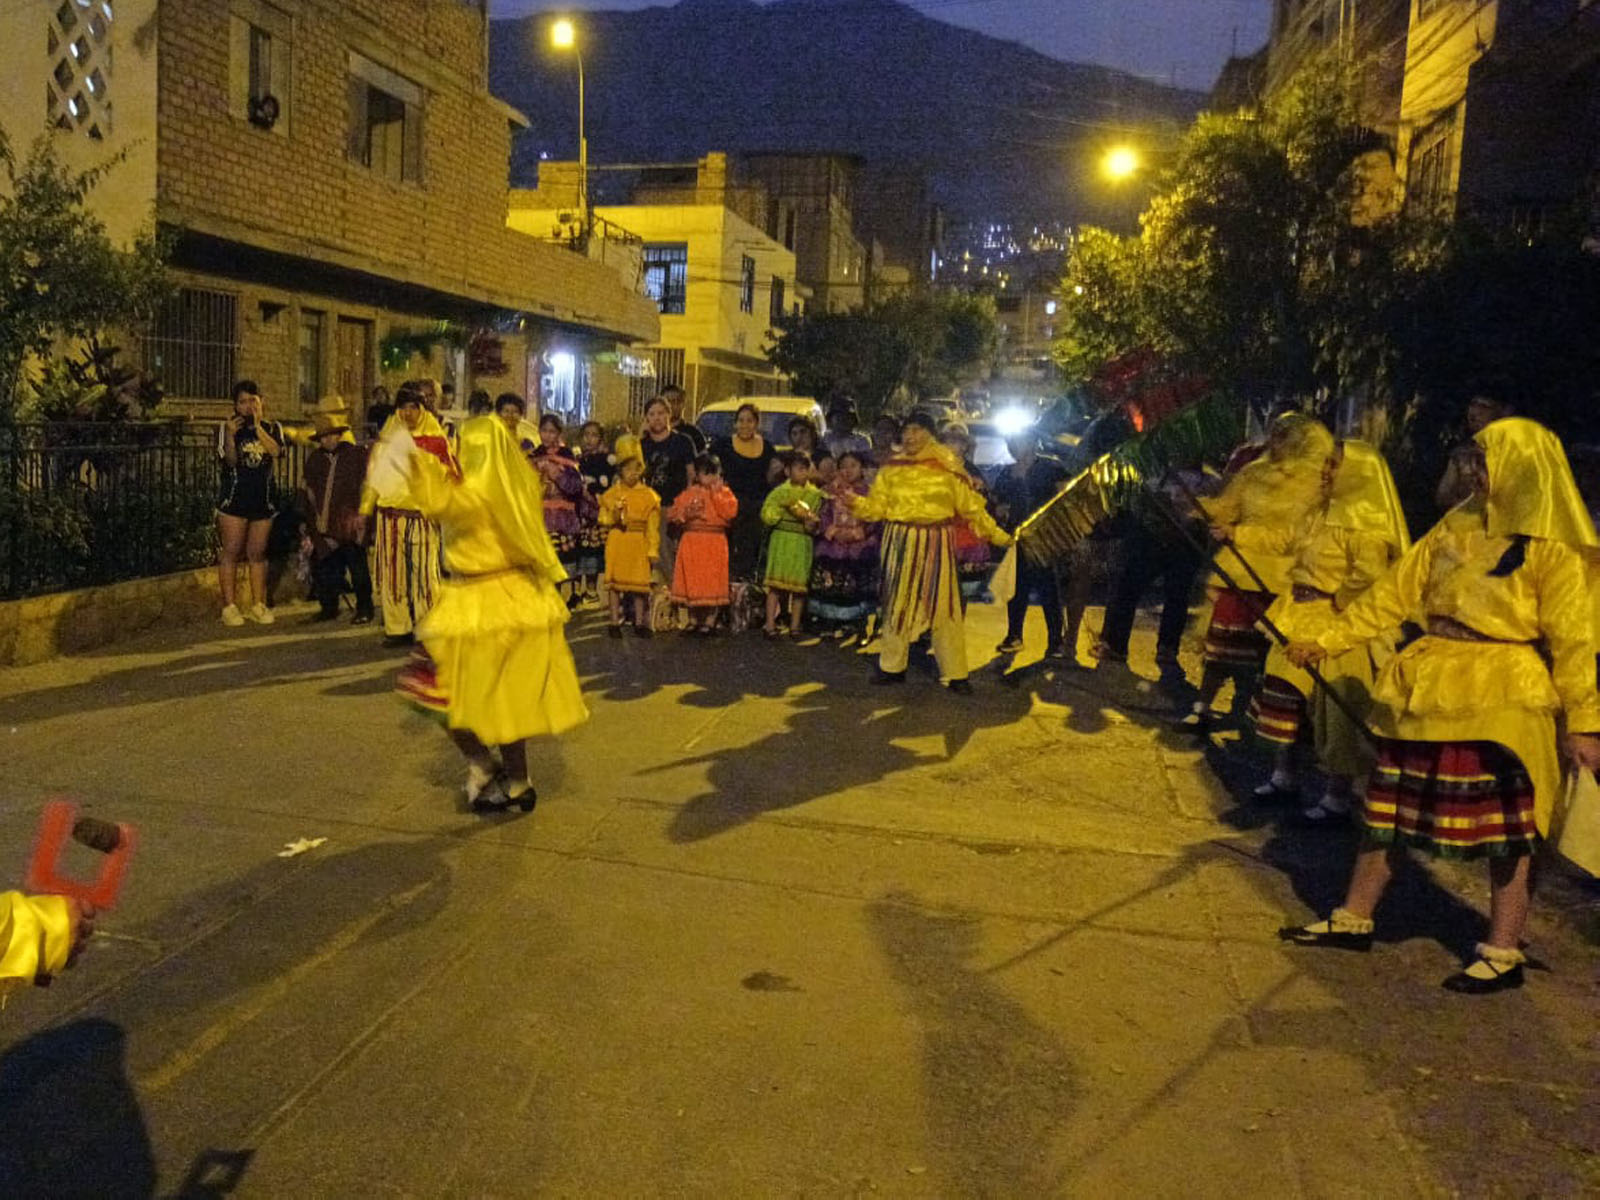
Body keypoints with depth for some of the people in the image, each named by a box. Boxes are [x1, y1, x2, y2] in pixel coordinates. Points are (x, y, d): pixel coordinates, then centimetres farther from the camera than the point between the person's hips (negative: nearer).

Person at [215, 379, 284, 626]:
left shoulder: (272, 428, 7)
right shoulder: (227, 428, 1)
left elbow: (276, 451, -12)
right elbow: (229, 461, -10)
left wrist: (258, 427, -16)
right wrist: (231, 436, -24)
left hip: (263, 498, 2)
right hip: (234, 498, -2)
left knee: (257, 553, 7)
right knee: (230, 552, -2)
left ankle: (258, 605, 14)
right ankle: (229, 606, 2)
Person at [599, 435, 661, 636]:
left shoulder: (649, 496, 2)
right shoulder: (612, 494, 6)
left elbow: (653, 527, 1)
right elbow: (604, 519, 2)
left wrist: (653, 550, -3)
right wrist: (615, 512, -18)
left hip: (639, 543, -1)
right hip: (617, 542, 1)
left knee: (639, 582, 3)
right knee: (615, 581, 3)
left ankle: (640, 622, 14)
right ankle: (615, 621, 12)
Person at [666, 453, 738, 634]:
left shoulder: (724, 492, 3)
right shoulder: (688, 493, 7)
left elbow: (731, 511, -15)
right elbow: (671, 514, 4)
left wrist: (716, 493, -12)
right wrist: (687, 513, -13)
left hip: (715, 543, -2)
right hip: (692, 542, 2)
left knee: (713, 583, -1)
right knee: (692, 582, 7)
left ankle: (710, 621, 9)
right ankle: (693, 620, 19)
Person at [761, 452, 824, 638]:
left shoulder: (815, 495, 8)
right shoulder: (779, 492, 5)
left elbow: (815, 527, 8)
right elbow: (766, 516, -1)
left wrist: (810, 519, -12)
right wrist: (782, 506, -11)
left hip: (803, 542, 2)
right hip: (781, 539, -2)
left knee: (800, 584, 3)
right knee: (775, 583, -5)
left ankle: (795, 625, 12)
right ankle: (770, 624, -1)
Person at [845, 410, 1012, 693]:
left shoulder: (947, 468, 0)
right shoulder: (891, 469, 6)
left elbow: (971, 507, 3)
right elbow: (876, 506, 3)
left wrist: (997, 535, 1)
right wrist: (854, 503, -16)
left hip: (936, 544, -2)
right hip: (901, 543, 2)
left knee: (943, 605, -3)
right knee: (897, 602, 8)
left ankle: (955, 674, 5)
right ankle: (893, 667, 22)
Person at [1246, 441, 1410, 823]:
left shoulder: (1365, 522, -15)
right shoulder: (1324, 513, 13)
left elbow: (1369, 575, -26)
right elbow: (1303, 562, 21)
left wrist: (1336, 603, -17)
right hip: (1302, 622, 9)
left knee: (1337, 709, -1)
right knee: (1283, 691, 14)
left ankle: (1338, 798, 10)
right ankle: (1283, 777, 29)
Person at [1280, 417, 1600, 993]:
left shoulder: (1552, 550, -9)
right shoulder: (1456, 529, 8)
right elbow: (1393, 594, 10)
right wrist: (1327, 641, 7)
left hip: (1503, 703, -6)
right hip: (1428, 692, 7)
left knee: (1506, 826, 3)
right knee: (1388, 806, 12)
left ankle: (1503, 954, 16)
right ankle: (1354, 919, 25)